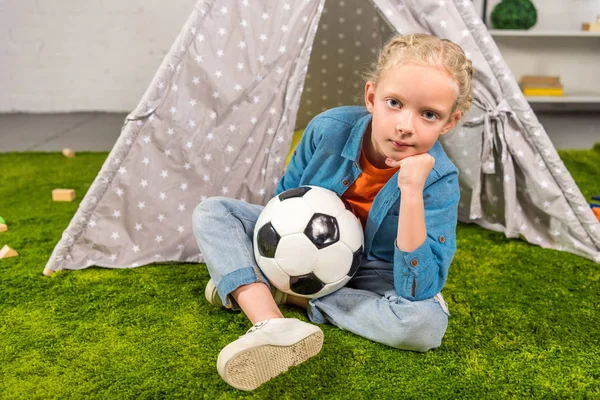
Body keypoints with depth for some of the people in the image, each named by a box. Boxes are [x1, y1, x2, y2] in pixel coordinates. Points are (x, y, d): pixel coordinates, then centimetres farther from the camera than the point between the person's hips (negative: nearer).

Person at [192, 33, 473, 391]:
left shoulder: (439, 180, -27)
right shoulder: (329, 129, -22)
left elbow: (418, 290, -35)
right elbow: (286, 196, -1)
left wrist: (411, 190, -42)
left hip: (369, 274, -1)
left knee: (427, 322, -34)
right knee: (212, 213, -13)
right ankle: (272, 325, -37)